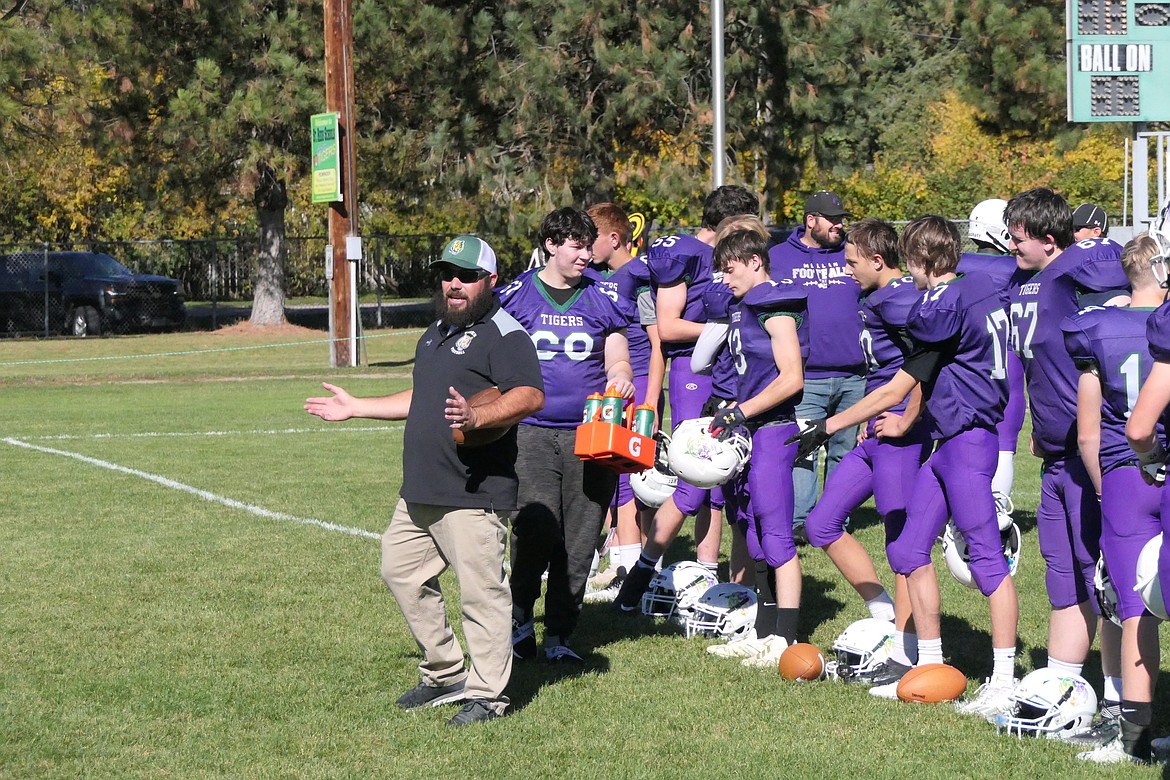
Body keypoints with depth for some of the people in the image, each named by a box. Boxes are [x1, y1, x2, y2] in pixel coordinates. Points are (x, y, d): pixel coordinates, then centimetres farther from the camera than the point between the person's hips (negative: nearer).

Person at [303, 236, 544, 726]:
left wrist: (476, 418, -38)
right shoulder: (436, 333, 21)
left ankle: (487, 693, 0)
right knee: (401, 572, 15)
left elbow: (531, 396, -23)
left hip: (474, 495, -10)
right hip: (420, 492, 10)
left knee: (480, 590, -8)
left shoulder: (503, 334, -9)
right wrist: (355, 408, 37)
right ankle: (446, 675, 25)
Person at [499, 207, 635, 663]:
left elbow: (617, 361, 14)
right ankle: (520, 613, 6)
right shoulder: (515, 296, 6)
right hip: (532, 431, -2)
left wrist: (621, 376, -8)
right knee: (538, 527, -18)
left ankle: (559, 635, 13)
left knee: (578, 541, 1)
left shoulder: (603, 300, 10)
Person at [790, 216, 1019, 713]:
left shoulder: (944, 307, -16)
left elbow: (895, 391, -13)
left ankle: (1004, 683, -10)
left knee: (986, 555, -9)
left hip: (967, 439, -10)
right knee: (907, 548, 12)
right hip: (948, 439, 10)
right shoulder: (981, 291, 10)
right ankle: (930, 666, 19)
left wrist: (828, 426, -6)